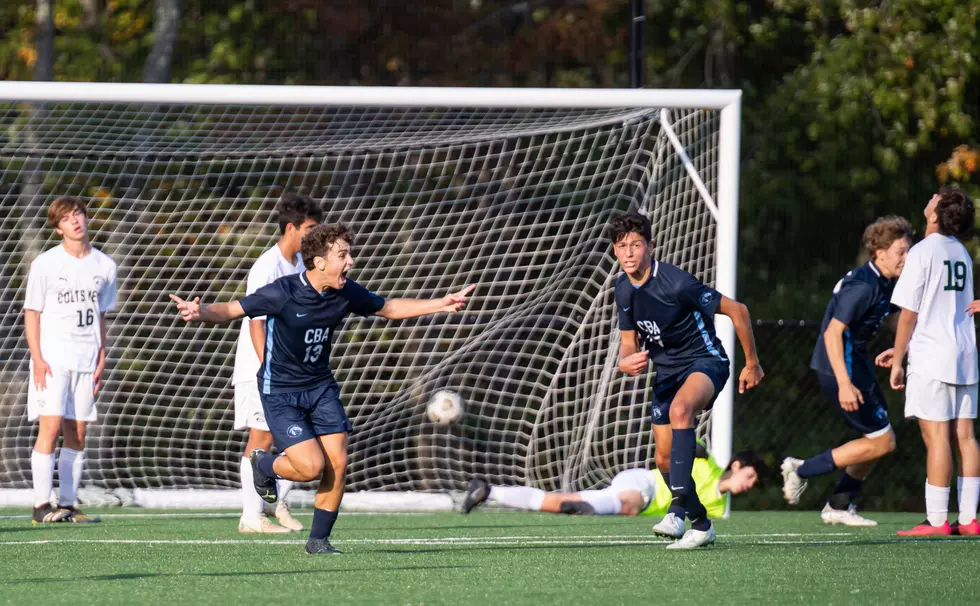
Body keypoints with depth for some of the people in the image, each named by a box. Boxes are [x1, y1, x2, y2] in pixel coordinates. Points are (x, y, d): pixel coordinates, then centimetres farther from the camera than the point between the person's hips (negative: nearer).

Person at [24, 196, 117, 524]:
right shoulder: (45, 263, -2)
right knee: (50, 427, -12)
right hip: (52, 359, -4)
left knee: (77, 433, 4)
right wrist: (37, 359, -10)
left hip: (85, 361, 4)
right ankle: (42, 505, -11)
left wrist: (101, 360, 10)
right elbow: (32, 312, -1)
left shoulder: (104, 266, 9)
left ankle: (67, 506, 8)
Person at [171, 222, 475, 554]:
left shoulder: (346, 293, -6)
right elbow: (231, 309, -18)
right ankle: (264, 465, 18)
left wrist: (441, 304, 6)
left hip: (320, 386, 5)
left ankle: (319, 539, 11)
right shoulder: (282, 293, -23)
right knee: (312, 467, -15)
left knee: (337, 464, -6)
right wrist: (200, 313, -40)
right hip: (280, 392, -5)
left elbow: (389, 308, 11)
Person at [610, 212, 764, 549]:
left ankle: (679, 507, -44)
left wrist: (752, 364, -7)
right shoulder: (624, 289, -2)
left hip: (705, 360, -8)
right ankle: (700, 525, 31)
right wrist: (625, 362, -16)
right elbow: (629, 341, 11)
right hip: (667, 371, 8)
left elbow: (736, 310, -16)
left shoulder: (676, 283, -24)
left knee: (680, 409, -39)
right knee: (664, 458, 6)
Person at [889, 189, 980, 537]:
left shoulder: (923, 252, -10)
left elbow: (909, 313, -11)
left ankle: (937, 521, -10)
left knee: (936, 437, -8)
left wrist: (897, 361, -3)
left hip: (931, 359, -8)